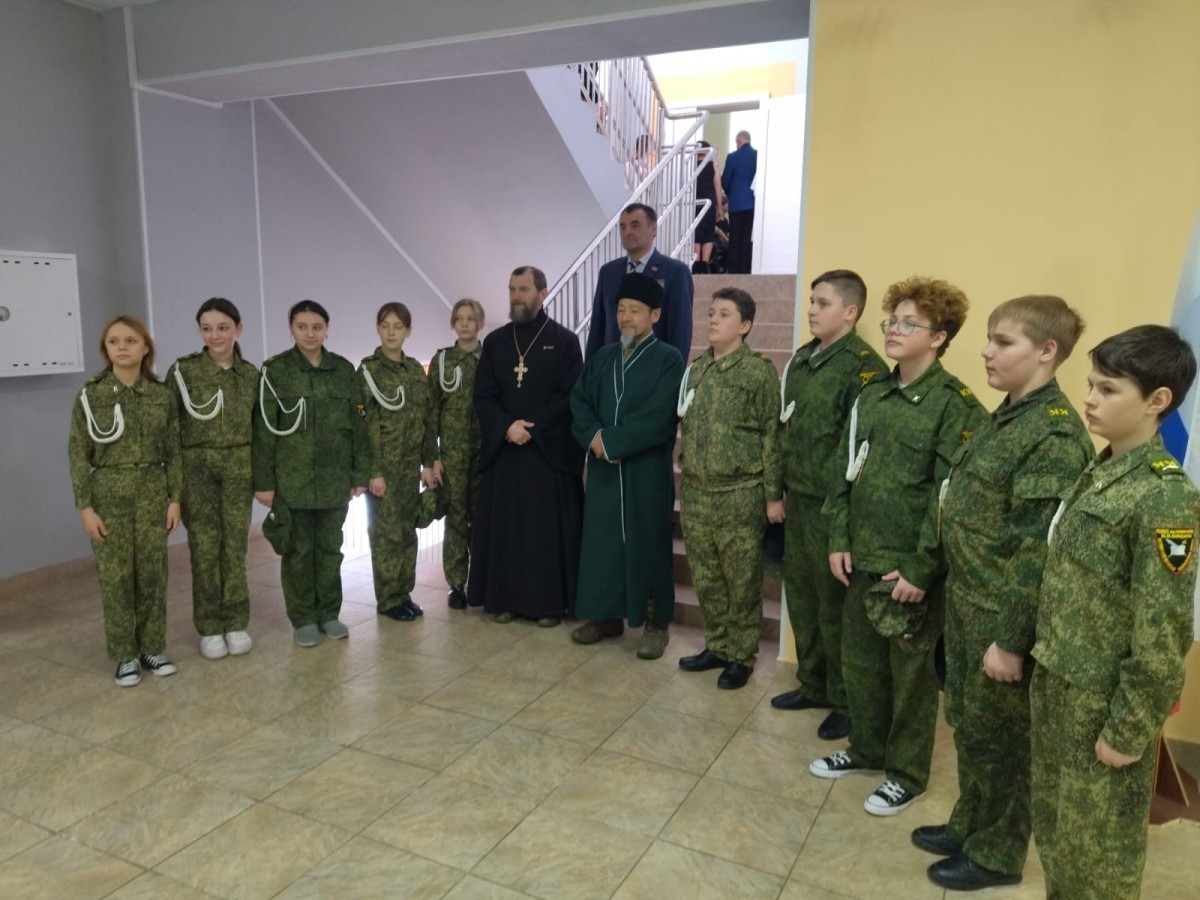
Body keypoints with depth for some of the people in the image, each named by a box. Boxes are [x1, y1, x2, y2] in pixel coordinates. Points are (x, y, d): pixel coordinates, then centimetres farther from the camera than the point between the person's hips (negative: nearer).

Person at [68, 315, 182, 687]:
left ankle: (151, 648, 19)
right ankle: (124, 656, 14)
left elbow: (173, 451, 5)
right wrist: (85, 506, -9)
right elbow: (78, 454, -3)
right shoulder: (90, 396, -3)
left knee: (152, 573, 6)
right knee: (115, 575, 3)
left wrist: (175, 498, 0)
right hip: (108, 494, -1)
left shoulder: (162, 395, 2)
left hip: (153, 492, 2)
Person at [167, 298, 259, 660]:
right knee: (204, 548, 1)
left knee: (235, 546, 5)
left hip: (239, 467, 2)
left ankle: (236, 624, 17)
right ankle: (209, 629, 14)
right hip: (197, 468, -2)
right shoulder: (183, 370, -3)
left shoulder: (250, 374, 6)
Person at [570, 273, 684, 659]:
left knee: (648, 544, 3)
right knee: (601, 540, 9)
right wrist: (594, 438, -13)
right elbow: (579, 402, 6)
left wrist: (610, 441, -16)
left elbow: (658, 419, -16)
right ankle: (606, 615, 24)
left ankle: (656, 623, 16)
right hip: (603, 469, 5)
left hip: (648, 470, -5)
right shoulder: (602, 358, 12)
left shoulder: (668, 359, -6)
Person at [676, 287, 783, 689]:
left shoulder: (759, 370, -7)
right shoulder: (695, 370, 10)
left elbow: (772, 435, -8)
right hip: (695, 493, 6)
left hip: (740, 495, -5)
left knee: (742, 581, 6)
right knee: (706, 578, 14)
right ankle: (717, 646, 30)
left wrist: (773, 495, -9)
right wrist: (683, 485, 15)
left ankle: (741, 656, 21)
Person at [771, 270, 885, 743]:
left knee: (834, 604, 4)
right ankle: (812, 684, 34)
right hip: (797, 498, 8)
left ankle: (845, 701, 22)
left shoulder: (863, 365, -14)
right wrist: (780, 486, 15)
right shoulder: (801, 358, 11)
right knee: (800, 593, 17)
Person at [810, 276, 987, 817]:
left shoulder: (955, 405, -13)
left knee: (911, 671, 10)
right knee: (859, 659, 18)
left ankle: (907, 772, 28)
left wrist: (921, 568, -16)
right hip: (862, 557, 6)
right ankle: (866, 748, 38)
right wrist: (839, 539, 4)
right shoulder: (870, 397, 8)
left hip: (913, 567, -6)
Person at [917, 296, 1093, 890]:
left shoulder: (1055, 435, -20)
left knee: (998, 735, 9)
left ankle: (997, 853, 29)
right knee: (965, 721, 20)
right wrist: (958, 596, 16)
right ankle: (969, 824, 40)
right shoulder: (1002, 419, 8)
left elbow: (1039, 550, -22)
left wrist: (1011, 638, -19)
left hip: (1003, 614, -8)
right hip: (965, 600, 8)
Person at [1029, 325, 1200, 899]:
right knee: (1053, 830, 21)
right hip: (1055, 688, 7)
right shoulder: (1098, 473, 5)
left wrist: (1129, 730, -16)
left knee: (1097, 850, 12)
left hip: (1104, 704, -7)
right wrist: (1045, 668, 14)